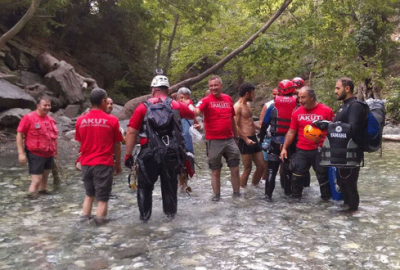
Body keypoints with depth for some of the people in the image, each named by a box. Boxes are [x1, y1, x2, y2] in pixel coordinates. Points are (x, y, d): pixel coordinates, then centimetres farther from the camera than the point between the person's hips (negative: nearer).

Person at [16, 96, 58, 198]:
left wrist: (55, 152, 21)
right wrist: (21, 153, -15)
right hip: (35, 155, -6)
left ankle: (43, 191, 36)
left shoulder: (50, 120, 9)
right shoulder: (29, 118, -10)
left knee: (45, 177, 19)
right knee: (36, 180, -8)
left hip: (49, 155, 6)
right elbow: (19, 135, -11)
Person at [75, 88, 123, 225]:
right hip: (104, 164, -4)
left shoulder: (80, 120, 2)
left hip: (86, 164, 4)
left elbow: (80, 142, 11)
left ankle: (85, 218, 14)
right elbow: (117, 145, -2)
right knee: (102, 198, 6)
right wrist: (118, 164, 9)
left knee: (89, 194, 22)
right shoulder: (112, 120, -7)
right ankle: (99, 218, -7)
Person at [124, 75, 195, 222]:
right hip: (171, 155, 2)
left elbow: (131, 132, -7)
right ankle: (170, 212, 32)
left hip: (148, 154, -2)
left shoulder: (143, 107, -3)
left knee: (145, 186, 15)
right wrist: (189, 104, 42)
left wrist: (128, 155, -2)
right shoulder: (177, 106, 3)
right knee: (170, 185, 19)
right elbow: (192, 115, 21)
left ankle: (144, 215, 21)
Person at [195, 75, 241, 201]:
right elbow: (196, 111, -26)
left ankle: (237, 193, 24)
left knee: (235, 168, 9)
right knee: (215, 171, 7)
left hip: (229, 139, 4)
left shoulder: (228, 99, 8)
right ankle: (216, 195, 20)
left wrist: (235, 135, 21)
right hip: (213, 141, -4)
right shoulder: (206, 100, -6)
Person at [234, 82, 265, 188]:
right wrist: (246, 139, -22)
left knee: (261, 166, 12)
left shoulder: (247, 105, 17)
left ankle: (254, 186, 27)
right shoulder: (237, 106, -12)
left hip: (253, 139, 9)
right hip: (245, 141, -9)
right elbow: (235, 126, -18)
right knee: (247, 169, -2)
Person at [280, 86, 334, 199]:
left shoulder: (326, 111, -5)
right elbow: (291, 132, 10)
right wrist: (284, 148, 5)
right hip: (302, 151, 3)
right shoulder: (297, 113, 5)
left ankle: (326, 198, 24)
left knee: (323, 176, 7)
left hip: (320, 151, -2)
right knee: (297, 175, 6)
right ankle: (295, 197, 22)